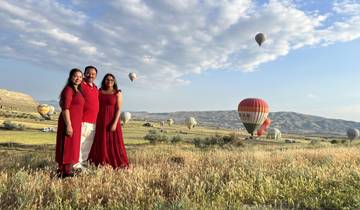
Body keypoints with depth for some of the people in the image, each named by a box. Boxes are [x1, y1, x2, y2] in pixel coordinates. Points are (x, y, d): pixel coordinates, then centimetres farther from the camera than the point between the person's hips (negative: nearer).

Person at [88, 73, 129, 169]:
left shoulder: (117, 93, -2)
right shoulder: (99, 92, 8)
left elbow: (119, 109, -8)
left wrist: (115, 123, -17)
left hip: (111, 121, -3)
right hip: (100, 121, 4)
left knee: (113, 142, -2)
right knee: (100, 142, 8)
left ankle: (117, 164, 5)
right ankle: (101, 163, 19)